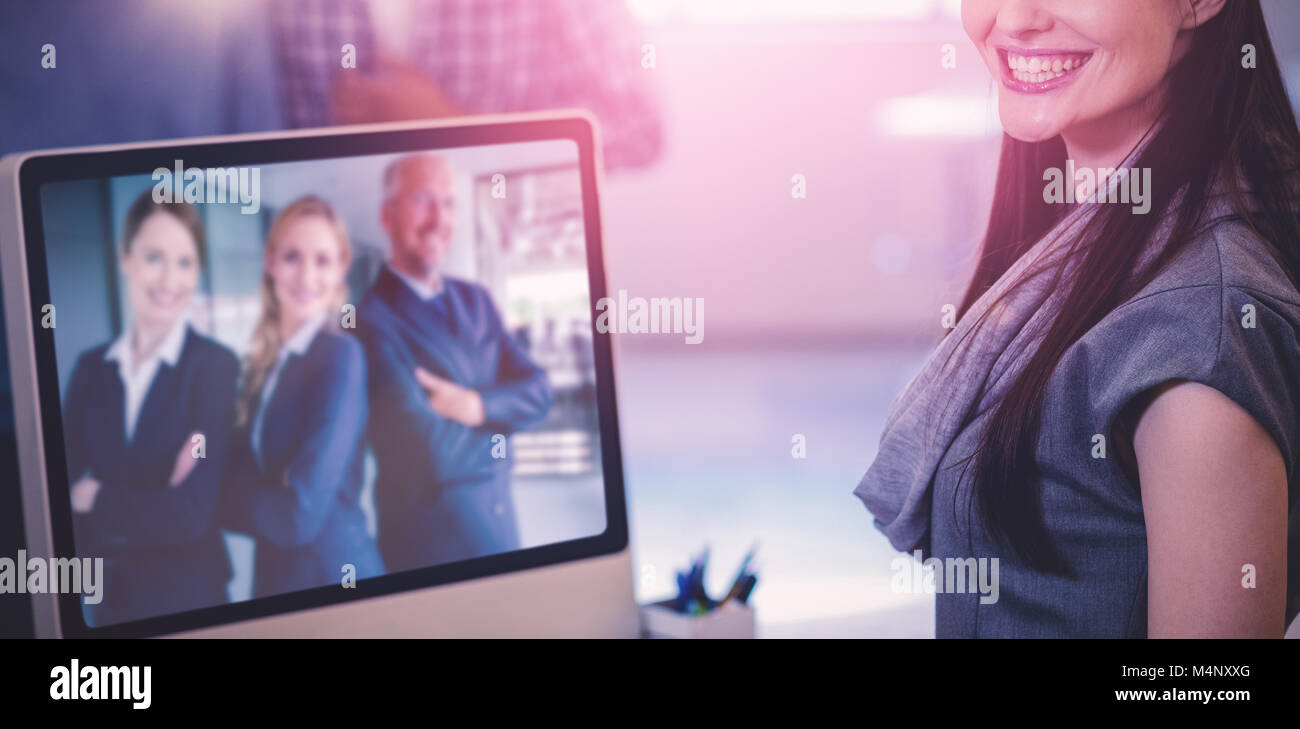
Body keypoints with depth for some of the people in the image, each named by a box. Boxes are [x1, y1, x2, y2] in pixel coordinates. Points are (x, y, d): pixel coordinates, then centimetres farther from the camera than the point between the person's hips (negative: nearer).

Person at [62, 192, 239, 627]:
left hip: (186, 598, -4)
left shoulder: (215, 366, -13)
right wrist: (150, 510, -17)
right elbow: (63, 491, -3)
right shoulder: (90, 368, 2)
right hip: (107, 597, 4)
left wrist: (98, 500, -6)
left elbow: (192, 515, -17)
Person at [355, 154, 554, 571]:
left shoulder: (476, 300, 9)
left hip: (501, 524, 7)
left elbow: (538, 392, 1)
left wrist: (478, 404, -18)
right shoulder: (373, 320, -16)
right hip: (430, 541, -7)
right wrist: (500, 418, -5)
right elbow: (431, 450, -23)